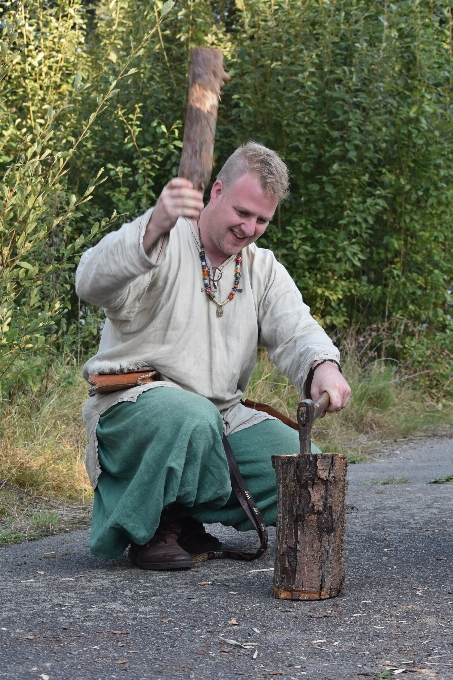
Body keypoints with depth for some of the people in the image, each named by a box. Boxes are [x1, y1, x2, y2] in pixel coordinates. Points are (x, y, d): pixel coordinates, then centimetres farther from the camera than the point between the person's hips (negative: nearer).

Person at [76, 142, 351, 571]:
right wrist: (155, 227, -46)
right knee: (192, 417, -39)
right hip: (135, 402, -7)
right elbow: (93, 283, -28)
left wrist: (323, 366, -28)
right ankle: (152, 528, -13)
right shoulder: (162, 244, -7)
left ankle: (184, 518, 7)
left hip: (222, 414, 7)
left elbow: (294, 329, -2)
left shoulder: (263, 269, 13)